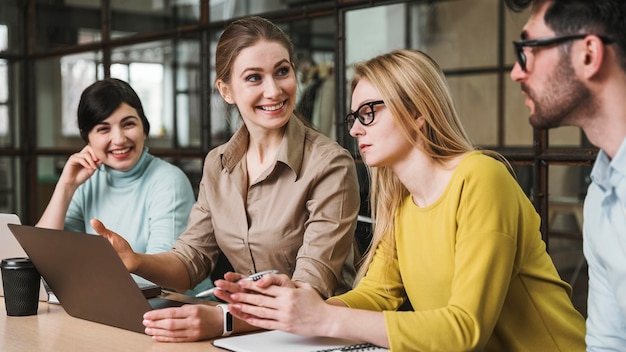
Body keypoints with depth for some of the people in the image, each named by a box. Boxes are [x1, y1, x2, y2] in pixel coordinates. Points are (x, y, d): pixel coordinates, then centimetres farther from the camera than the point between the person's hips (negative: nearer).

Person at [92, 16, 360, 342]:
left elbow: (311, 290, -18)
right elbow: (191, 259, 6)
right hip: (243, 334, 4)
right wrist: (135, 262, -14)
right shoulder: (216, 164, 5)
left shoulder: (329, 164, -13)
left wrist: (222, 320, -33)